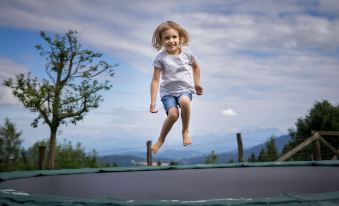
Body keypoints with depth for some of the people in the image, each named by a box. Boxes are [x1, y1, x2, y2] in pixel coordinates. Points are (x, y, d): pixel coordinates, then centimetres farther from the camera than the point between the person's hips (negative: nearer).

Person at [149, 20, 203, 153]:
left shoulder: (186, 53, -1)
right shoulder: (160, 58, -8)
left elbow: (195, 66, 20)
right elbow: (155, 80, -8)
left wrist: (197, 84, 21)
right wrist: (153, 101, -11)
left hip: (185, 89, 1)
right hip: (168, 92, -1)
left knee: (184, 101, -35)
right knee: (173, 114, -26)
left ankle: (185, 130, -10)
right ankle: (160, 140, 1)